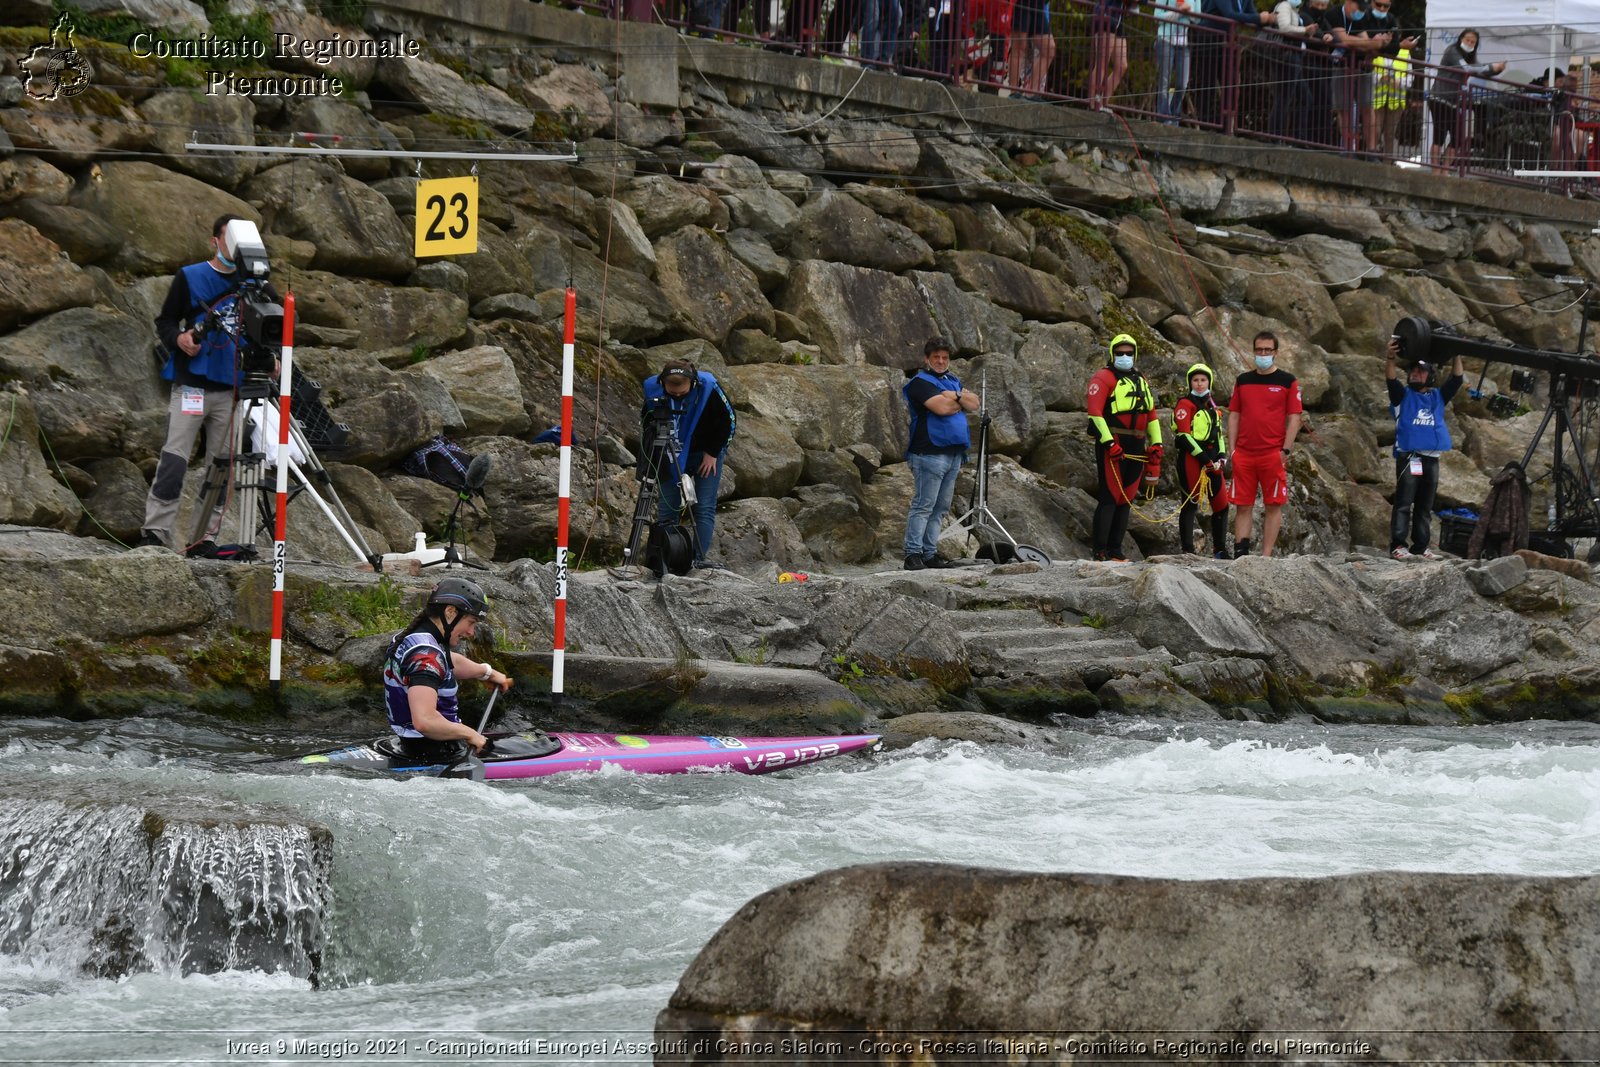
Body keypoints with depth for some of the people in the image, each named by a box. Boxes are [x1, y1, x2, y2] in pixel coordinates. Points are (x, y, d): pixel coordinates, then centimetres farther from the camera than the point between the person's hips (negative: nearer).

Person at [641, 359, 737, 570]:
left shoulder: (708, 389, -23)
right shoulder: (653, 390, -17)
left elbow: (728, 420, -8)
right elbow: (647, 425, 1)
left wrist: (713, 453, -9)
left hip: (706, 455, -2)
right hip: (672, 457, 2)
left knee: (705, 508, -10)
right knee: (667, 509, -3)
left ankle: (701, 557, -14)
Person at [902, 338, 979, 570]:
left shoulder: (953, 381, 20)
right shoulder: (920, 382, -6)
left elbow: (974, 403, 7)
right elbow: (941, 407, -20)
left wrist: (955, 396, -10)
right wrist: (961, 401, -3)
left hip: (954, 453, 8)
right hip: (930, 453, -8)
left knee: (940, 508, 9)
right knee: (923, 505, -10)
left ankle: (930, 554, 12)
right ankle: (913, 555, -11)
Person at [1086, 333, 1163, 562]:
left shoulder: (1141, 381, 21)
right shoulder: (1104, 377, -3)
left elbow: (1151, 414, 24)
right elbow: (1095, 412, -12)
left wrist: (1156, 445, 15)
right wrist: (1109, 443, -18)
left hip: (1136, 448, 8)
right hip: (1112, 446, -8)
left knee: (1126, 500, 8)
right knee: (1109, 498, -12)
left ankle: (1115, 550, 11)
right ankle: (1100, 552, -14)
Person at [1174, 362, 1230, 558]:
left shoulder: (1211, 406, 19)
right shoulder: (1185, 405, -5)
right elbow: (1184, 436, -13)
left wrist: (1220, 457, 7)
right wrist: (1205, 460, -16)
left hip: (1210, 460, 7)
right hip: (1191, 459, -7)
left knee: (1221, 505, 6)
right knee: (1191, 504, -7)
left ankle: (1220, 550, 14)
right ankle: (1187, 550, -5)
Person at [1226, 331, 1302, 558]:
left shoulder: (1287, 382, 4)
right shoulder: (1243, 381, 13)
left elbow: (1294, 418, 1)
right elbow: (1234, 415, 14)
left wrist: (1285, 450, -7)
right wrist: (1232, 449, 4)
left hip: (1273, 454, -3)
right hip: (1244, 453, 3)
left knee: (1273, 506, -2)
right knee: (1243, 506, 0)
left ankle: (1266, 556, 0)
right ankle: (1240, 553, -1)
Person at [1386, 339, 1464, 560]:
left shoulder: (1438, 397, 18)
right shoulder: (1403, 396, 7)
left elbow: (1456, 379, 12)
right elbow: (1391, 380, -11)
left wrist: (1457, 357, 0)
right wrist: (1391, 359, -28)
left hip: (1431, 458, 4)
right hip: (1408, 457, -4)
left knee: (1425, 506, 8)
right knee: (1404, 503, -9)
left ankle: (1421, 546, 11)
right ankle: (1397, 545, -13)